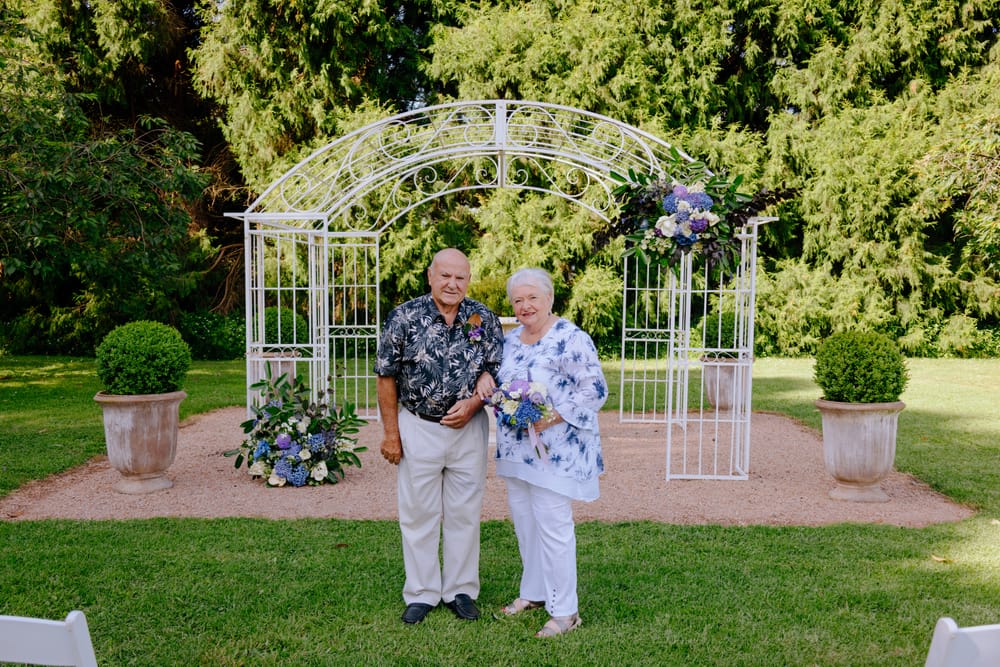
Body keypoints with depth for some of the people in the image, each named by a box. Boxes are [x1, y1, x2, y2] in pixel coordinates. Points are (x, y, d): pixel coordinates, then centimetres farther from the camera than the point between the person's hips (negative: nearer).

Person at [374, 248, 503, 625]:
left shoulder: (484, 319, -2)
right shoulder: (404, 317, -8)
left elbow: (497, 370, 4)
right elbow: (386, 376, -5)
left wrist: (473, 403, -14)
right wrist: (390, 432, -6)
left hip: (469, 428, 2)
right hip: (418, 428, -1)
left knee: (464, 513, 10)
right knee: (418, 513, 8)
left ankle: (461, 590, 25)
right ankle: (421, 594, 22)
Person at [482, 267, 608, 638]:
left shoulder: (571, 339, -14)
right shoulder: (511, 340, 10)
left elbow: (595, 391, -17)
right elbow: (499, 384, 20)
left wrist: (550, 417, -23)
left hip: (554, 450, -8)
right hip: (515, 448, 8)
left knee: (552, 526, -3)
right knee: (523, 521, 16)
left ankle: (564, 611, 10)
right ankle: (533, 593, 33)